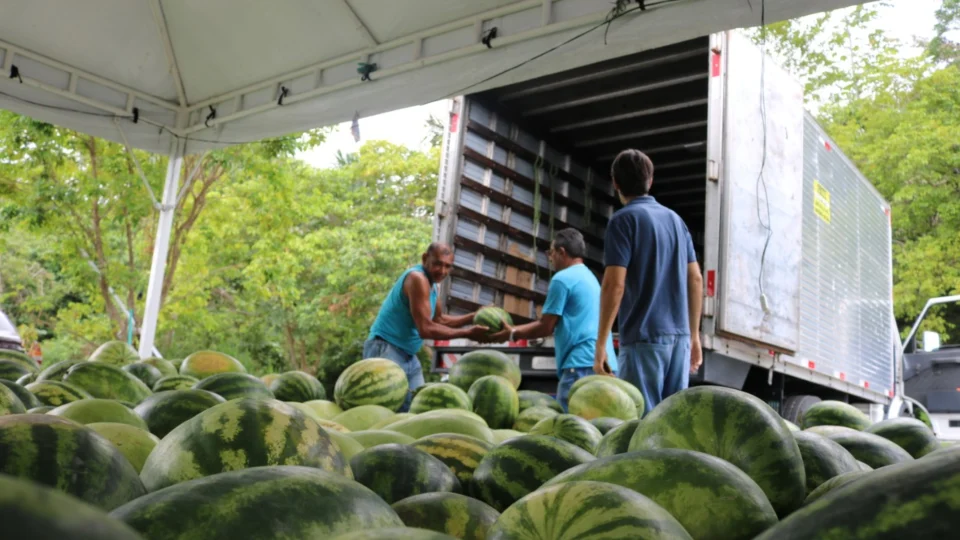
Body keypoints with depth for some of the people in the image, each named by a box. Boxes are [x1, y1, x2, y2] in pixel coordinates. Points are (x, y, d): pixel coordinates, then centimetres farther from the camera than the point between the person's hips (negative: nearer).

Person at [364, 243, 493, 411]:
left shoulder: (431, 283, 12)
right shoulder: (417, 278, -19)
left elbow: (440, 319, 20)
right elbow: (426, 329, -24)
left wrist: (474, 317, 8)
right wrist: (467, 333, -19)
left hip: (408, 355, 10)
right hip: (385, 351, -10)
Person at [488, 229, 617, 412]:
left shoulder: (562, 278, -6)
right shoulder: (590, 277, 23)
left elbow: (546, 327, -4)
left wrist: (512, 334, 9)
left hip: (582, 364, -9)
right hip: (602, 363, 9)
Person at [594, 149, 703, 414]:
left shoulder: (624, 219, -5)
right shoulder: (676, 219, 14)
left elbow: (615, 285, -13)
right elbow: (695, 280, 15)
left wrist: (600, 344, -9)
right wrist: (694, 335, 21)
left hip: (644, 336, -6)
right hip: (679, 335, 7)